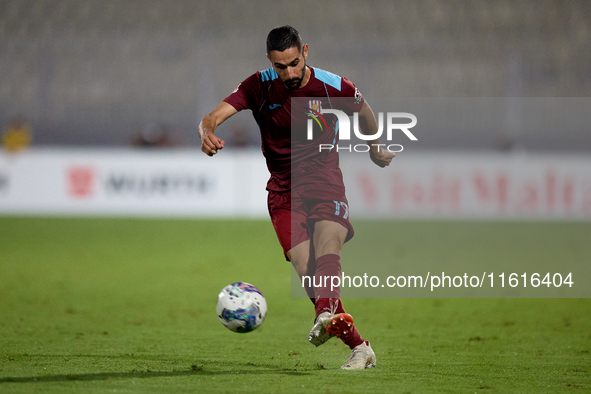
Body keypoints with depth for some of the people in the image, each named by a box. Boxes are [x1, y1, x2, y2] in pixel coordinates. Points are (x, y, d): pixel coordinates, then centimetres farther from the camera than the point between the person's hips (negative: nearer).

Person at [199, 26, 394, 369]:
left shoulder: (334, 86, -5)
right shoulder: (259, 87, -5)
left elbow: (363, 109, 18)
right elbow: (214, 116, -15)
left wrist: (375, 149, 32)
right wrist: (208, 132, -40)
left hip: (325, 181, -1)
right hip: (283, 191, 1)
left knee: (327, 254, -30)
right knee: (307, 271, -18)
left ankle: (327, 316, -56)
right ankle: (359, 347, -14)